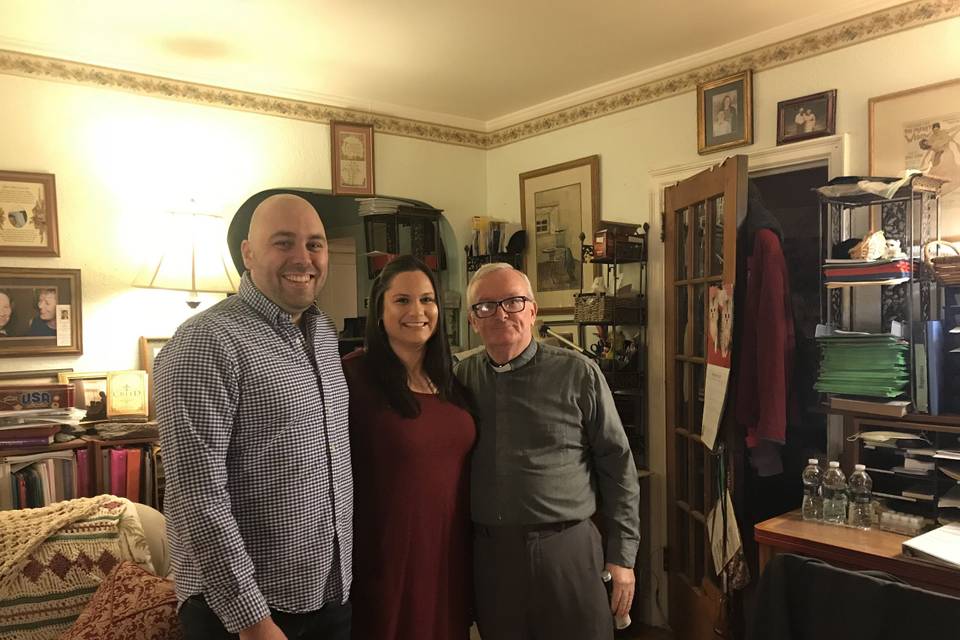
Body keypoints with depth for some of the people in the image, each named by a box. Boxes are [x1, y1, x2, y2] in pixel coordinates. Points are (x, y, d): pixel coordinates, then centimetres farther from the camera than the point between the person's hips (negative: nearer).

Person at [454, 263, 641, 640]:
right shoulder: (462, 377, 5)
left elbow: (617, 466, -2)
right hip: (489, 556, 3)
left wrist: (621, 556, -2)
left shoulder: (579, 374, -4)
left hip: (569, 551, -2)